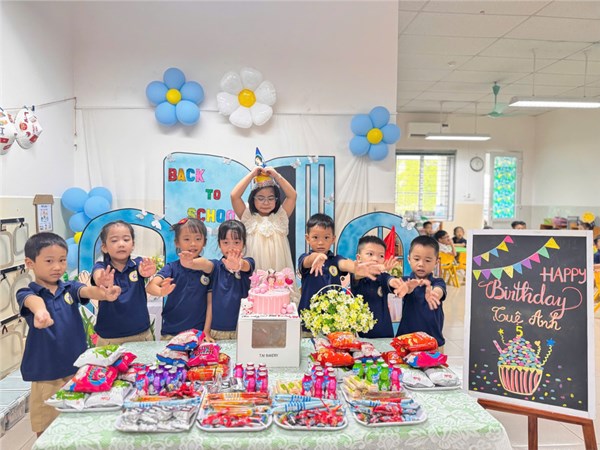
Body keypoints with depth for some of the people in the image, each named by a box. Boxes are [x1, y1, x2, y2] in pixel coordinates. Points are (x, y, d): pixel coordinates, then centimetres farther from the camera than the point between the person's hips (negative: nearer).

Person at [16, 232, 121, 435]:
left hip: (79, 369, 3)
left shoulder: (70, 288, 0)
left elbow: (87, 290, -21)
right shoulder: (26, 293, -8)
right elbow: (33, 301, -32)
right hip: (46, 376, -2)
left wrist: (104, 294, -46)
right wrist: (40, 311, -57)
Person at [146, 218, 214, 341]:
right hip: (171, 333, 0)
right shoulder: (171, 268, -2)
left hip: (198, 333, 0)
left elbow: (210, 302, 1)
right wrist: (161, 292, -38)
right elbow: (150, 286, -16)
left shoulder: (208, 268, 0)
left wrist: (206, 331, -5)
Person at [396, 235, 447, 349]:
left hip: (434, 341, 0)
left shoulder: (438, 283, -2)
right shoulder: (406, 280, -3)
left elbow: (438, 292, -25)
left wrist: (431, 294, -50)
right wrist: (408, 288, -51)